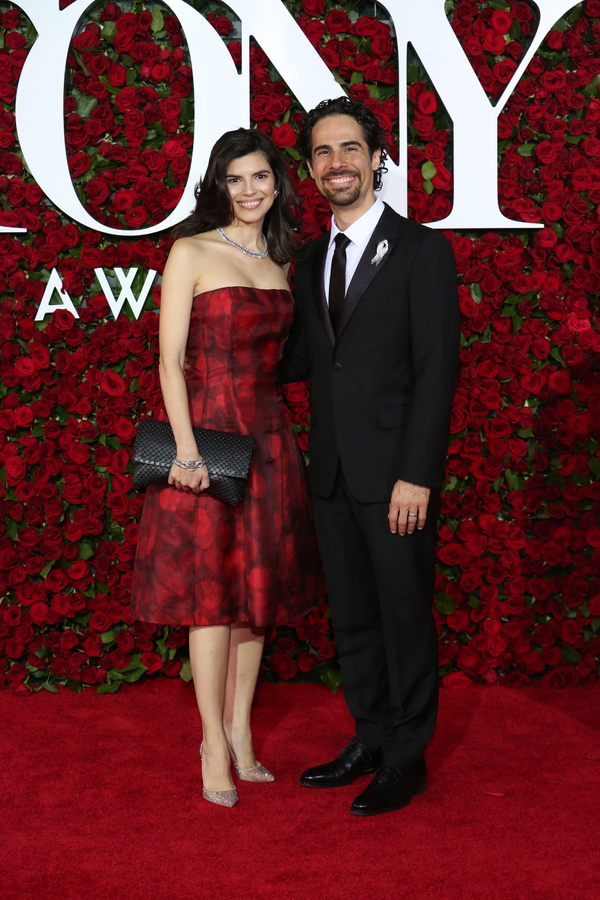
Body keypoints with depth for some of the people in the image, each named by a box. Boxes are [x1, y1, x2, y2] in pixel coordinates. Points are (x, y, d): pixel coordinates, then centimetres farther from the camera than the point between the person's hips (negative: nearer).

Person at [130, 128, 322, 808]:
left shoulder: (278, 262, 12)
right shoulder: (192, 253, -5)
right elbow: (171, 360, -10)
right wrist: (187, 449, -18)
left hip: (269, 434, 6)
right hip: (209, 431, -6)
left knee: (259, 584, 9)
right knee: (211, 586, -1)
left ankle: (240, 732, 20)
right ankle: (215, 746, 8)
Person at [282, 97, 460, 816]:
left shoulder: (421, 250, -6)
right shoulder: (310, 262, 14)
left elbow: (437, 367, -12)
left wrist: (416, 474, -18)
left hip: (395, 472, -6)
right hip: (333, 473, 6)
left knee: (404, 615, 4)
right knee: (350, 616, 14)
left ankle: (407, 759, 18)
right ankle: (370, 741, 29)